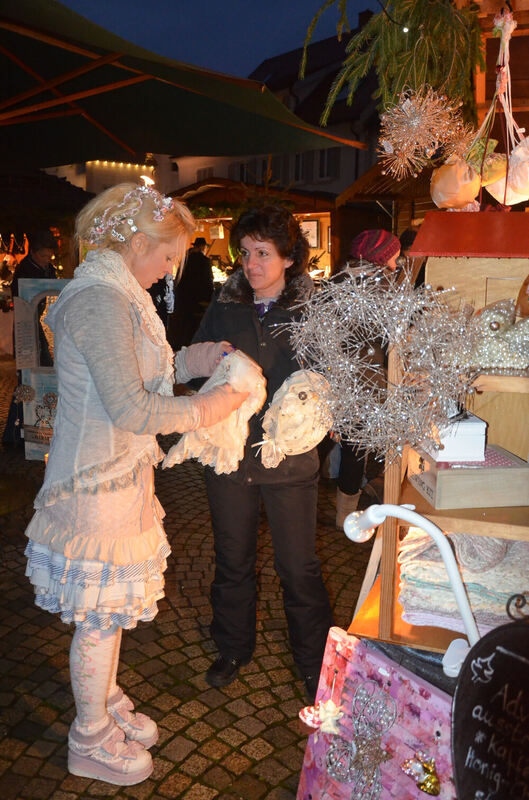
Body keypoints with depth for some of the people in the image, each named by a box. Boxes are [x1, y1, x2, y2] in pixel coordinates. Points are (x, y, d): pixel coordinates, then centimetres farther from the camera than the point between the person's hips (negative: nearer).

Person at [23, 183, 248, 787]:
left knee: (111, 605, 22)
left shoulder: (115, 294, 11)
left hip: (121, 471, 10)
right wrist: (204, 409, -16)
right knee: (100, 613, 7)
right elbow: (129, 408, -26)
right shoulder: (99, 300, -22)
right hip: (100, 482, -10)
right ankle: (90, 742, 28)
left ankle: (105, 703, 42)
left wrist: (188, 360, 5)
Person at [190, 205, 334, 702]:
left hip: (288, 456, -2)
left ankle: (314, 662, 32)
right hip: (229, 452, 3)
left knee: (298, 567, 9)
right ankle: (234, 648, 41)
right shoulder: (224, 308, 2)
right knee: (232, 559, 18)